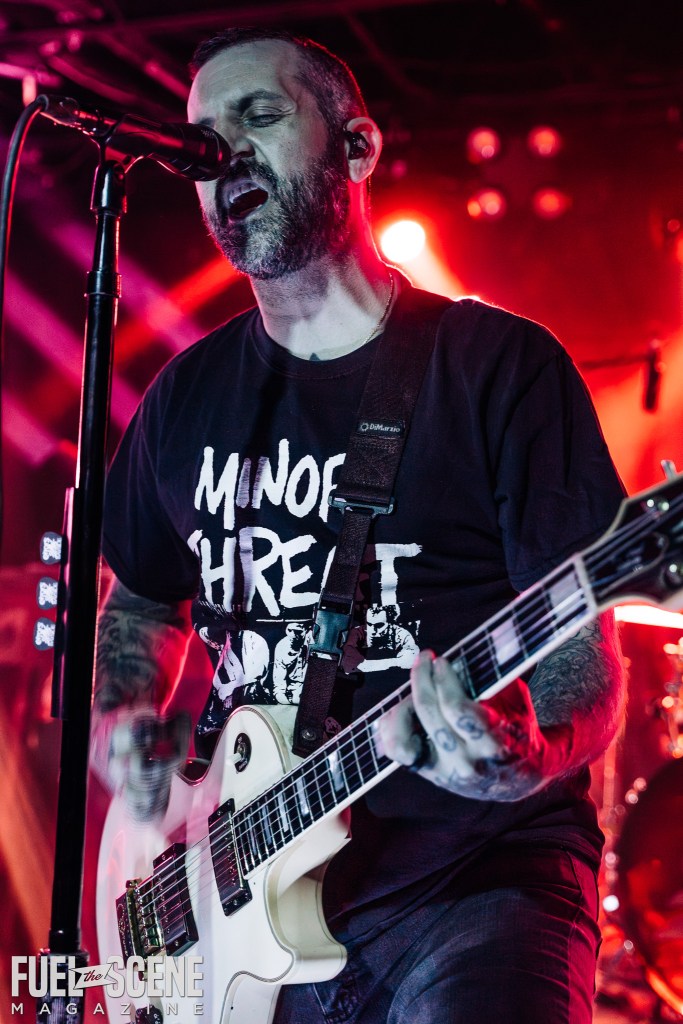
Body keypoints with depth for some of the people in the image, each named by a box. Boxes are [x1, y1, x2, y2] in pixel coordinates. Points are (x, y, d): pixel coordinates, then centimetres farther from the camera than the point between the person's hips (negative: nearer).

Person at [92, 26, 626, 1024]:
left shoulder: (502, 364, -4)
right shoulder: (189, 394, 11)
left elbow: (585, 660, -6)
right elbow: (140, 604, 25)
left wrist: (529, 755, -27)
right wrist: (124, 720, 4)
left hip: (475, 875, -4)